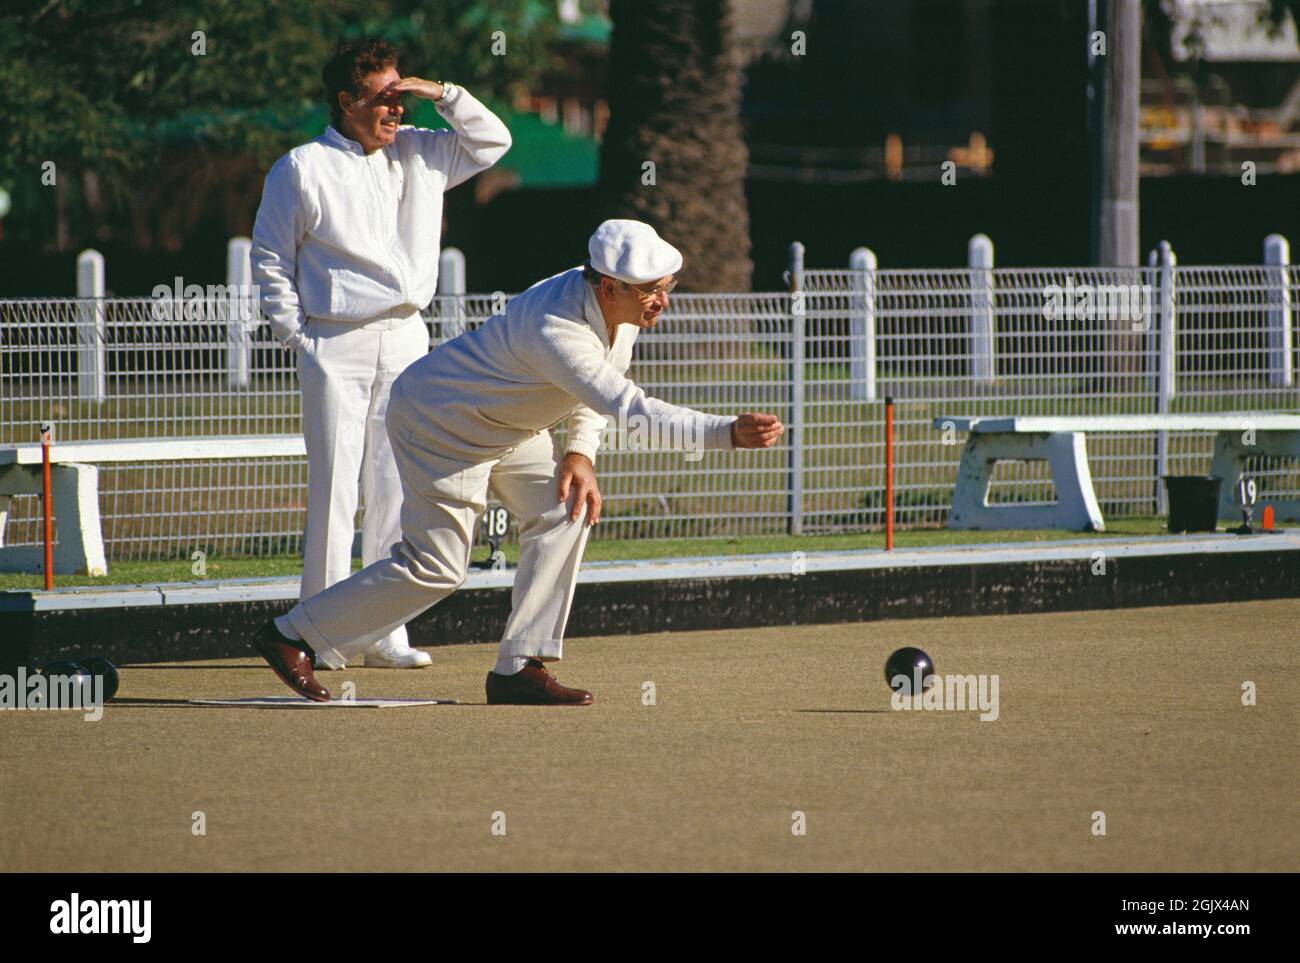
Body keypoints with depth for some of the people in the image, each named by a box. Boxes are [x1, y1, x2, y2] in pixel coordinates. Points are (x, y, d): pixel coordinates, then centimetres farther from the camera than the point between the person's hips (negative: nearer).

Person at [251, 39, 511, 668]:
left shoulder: (419, 155, 11)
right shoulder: (302, 169, -3)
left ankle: (385, 633, 7)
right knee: (334, 488, -7)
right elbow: (271, 261, 1)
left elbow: (492, 141, 18)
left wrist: (443, 94, 4)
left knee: (397, 491, 3)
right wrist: (296, 336, -6)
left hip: (406, 339, 5)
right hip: (336, 347, -5)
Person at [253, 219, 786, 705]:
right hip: (438, 421, -9)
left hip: (506, 425, 9)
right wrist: (728, 432, -57)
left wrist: (581, 451, -8)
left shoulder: (618, 307, -12)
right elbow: (631, 409, -49)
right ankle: (293, 635, 11)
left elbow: (598, 386, 8)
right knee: (436, 568, -4)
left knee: (564, 511, -8)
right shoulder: (555, 329, -40)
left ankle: (519, 668, -5)